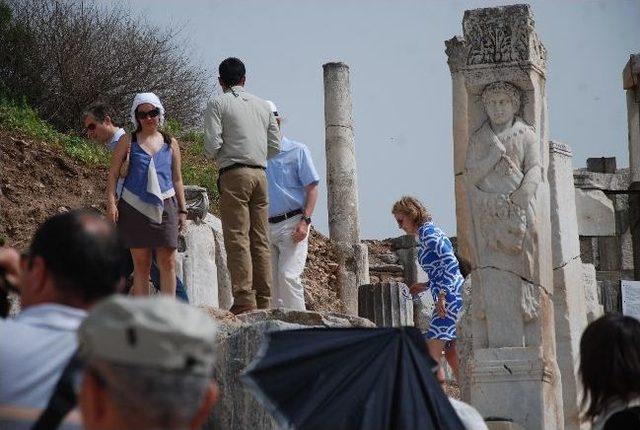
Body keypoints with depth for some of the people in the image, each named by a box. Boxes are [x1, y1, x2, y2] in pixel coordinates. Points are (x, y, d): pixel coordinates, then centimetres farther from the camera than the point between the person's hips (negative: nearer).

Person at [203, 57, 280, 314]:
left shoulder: (219, 105, 0)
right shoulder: (263, 106, 15)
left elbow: (212, 145, -9)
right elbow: (275, 146, 13)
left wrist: (211, 155, 13)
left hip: (234, 174, -5)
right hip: (260, 173, 5)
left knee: (238, 238, -8)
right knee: (260, 239, 5)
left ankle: (244, 299, -15)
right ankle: (263, 300, 3)